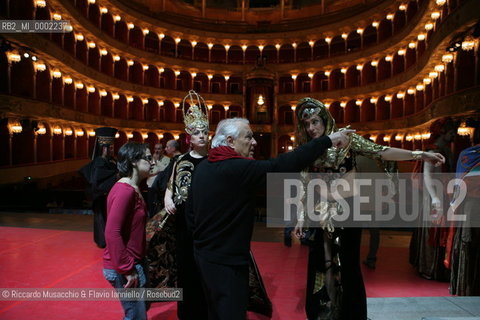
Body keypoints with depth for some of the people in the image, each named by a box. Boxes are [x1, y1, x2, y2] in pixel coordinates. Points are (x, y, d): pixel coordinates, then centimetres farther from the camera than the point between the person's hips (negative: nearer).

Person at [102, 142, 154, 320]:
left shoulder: (133, 189, 8)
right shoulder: (125, 191, -21)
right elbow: (112, 233, -26)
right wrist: (127, 269, -22)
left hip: (133, 262, 9)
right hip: (124, 268, -9)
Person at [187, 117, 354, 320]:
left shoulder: (202, 167, 4)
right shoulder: (238, 168, -22)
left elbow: (190, 210, 9)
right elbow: (283, 166, -27)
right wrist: (328, 141, -21)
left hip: (203, 253, 9)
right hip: (227, 260, -9)